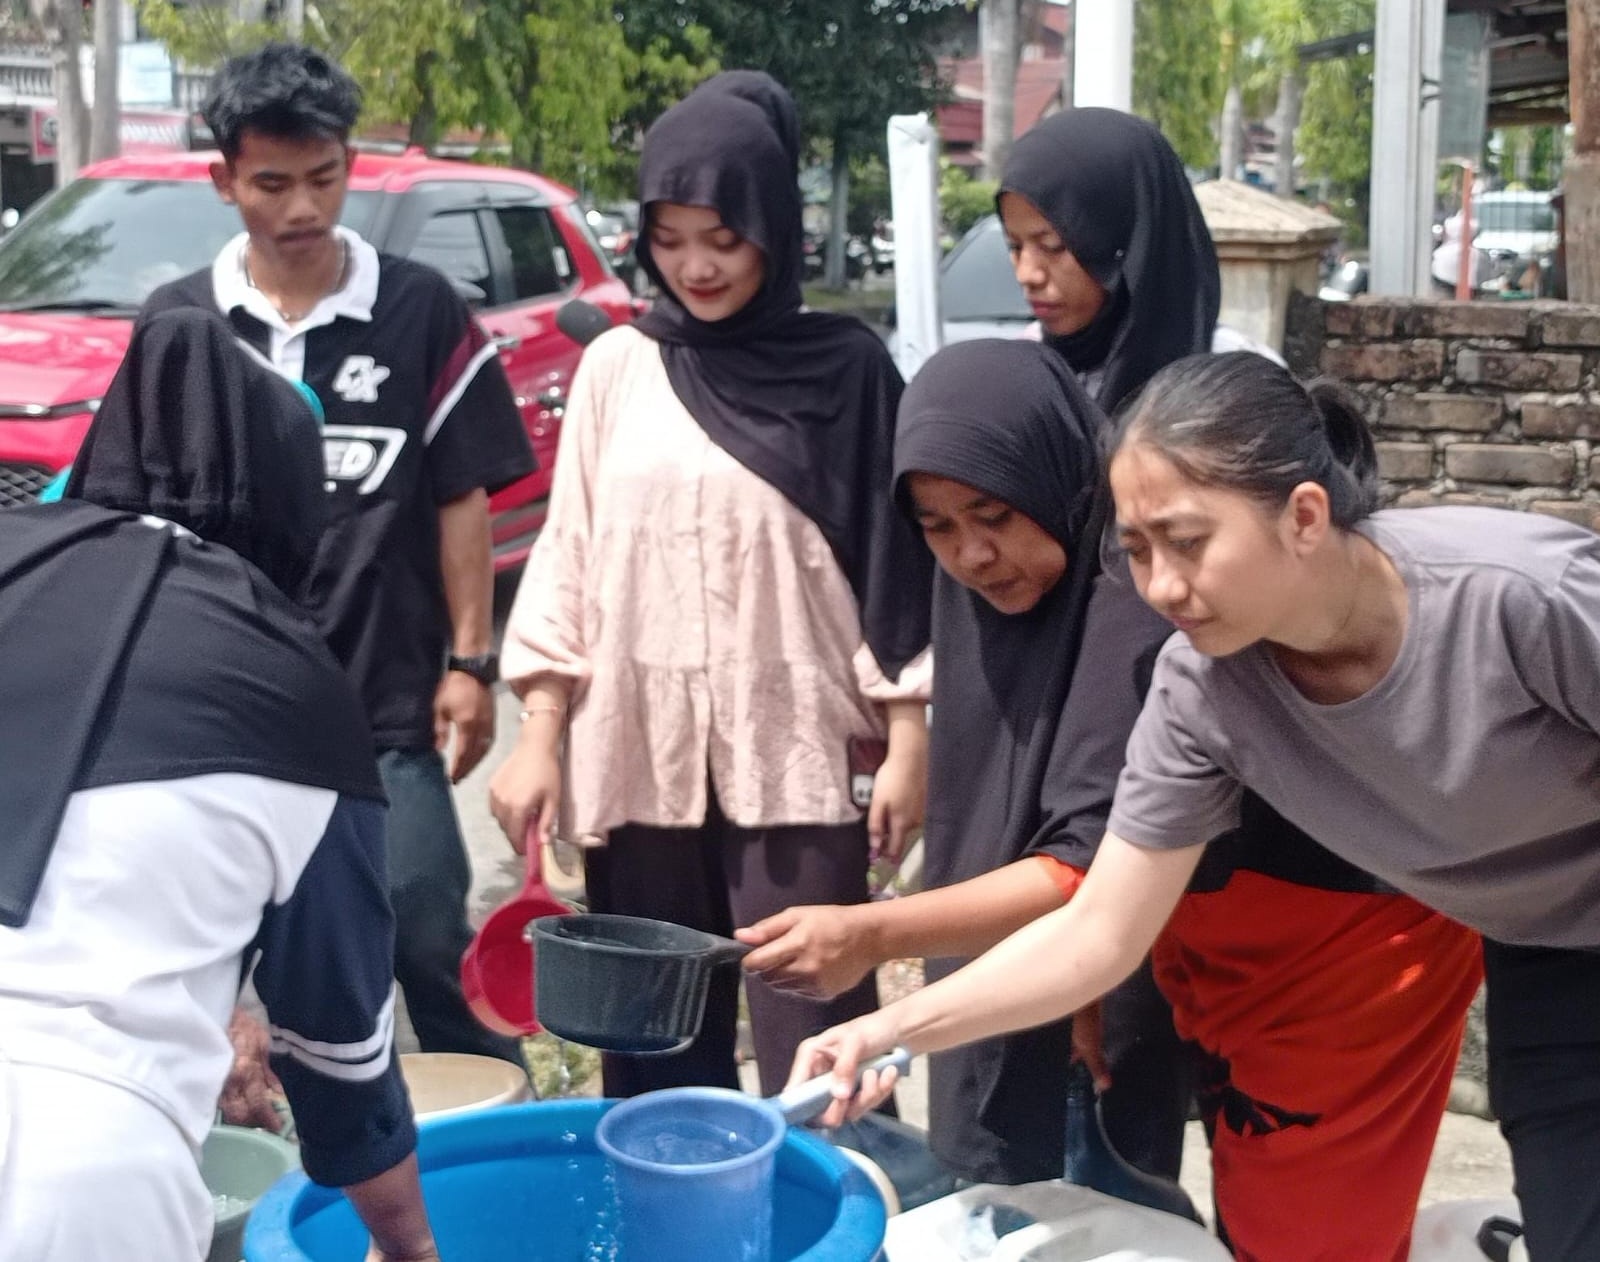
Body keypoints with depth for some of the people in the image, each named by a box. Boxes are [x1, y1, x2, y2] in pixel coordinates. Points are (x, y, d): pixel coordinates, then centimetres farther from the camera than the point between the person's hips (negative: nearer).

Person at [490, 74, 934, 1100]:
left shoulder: (845, 370, 0)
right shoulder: (617, 369, 6)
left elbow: (894, 560, 2)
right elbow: (567, 560, 8)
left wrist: (907, 739, -2)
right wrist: (539, 738, 3)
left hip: (795, 757, -2)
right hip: (638, 753, 3)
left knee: (813, 1052, -2)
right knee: (658, 1047, 9)